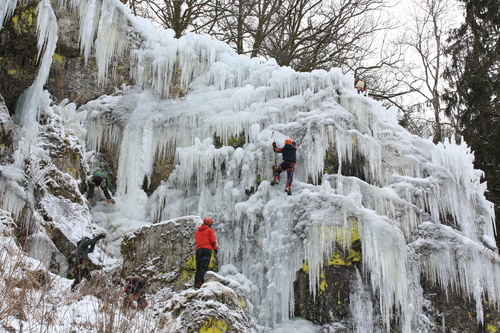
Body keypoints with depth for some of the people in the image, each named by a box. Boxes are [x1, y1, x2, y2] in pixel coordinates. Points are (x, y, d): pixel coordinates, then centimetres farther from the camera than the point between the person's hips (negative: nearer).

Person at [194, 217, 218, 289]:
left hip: (198, 250, 6)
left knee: (199, 268, 8)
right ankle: (198, 283, -27)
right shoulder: (210, 230, 5)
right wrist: (215, 249, 13)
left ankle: (196, 283, 1)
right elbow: (213, 241, 1)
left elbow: (196, 241, 22)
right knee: (203, 268, -14)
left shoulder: (197, 231, 23)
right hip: (207, 250, -6)